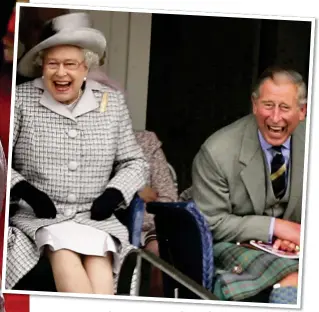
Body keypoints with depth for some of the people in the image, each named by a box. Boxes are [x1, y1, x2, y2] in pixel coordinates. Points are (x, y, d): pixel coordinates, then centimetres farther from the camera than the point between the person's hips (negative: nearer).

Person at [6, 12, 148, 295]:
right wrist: (24, 190, -13)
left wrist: (114, 194, -2)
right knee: (63, 249, -34)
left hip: (95, 217, 2)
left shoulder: (112, 101, 11)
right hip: (38, 217, -2)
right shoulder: (21, 99, 3)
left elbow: (135, 163, 17)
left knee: (98, 254, -32)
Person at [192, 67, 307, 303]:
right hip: (233, 249, -4)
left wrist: (304, 234, -17)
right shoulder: (217, 152, -18)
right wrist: (275, 227, -21)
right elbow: (211, 223, -14)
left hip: (291, 247, 5)